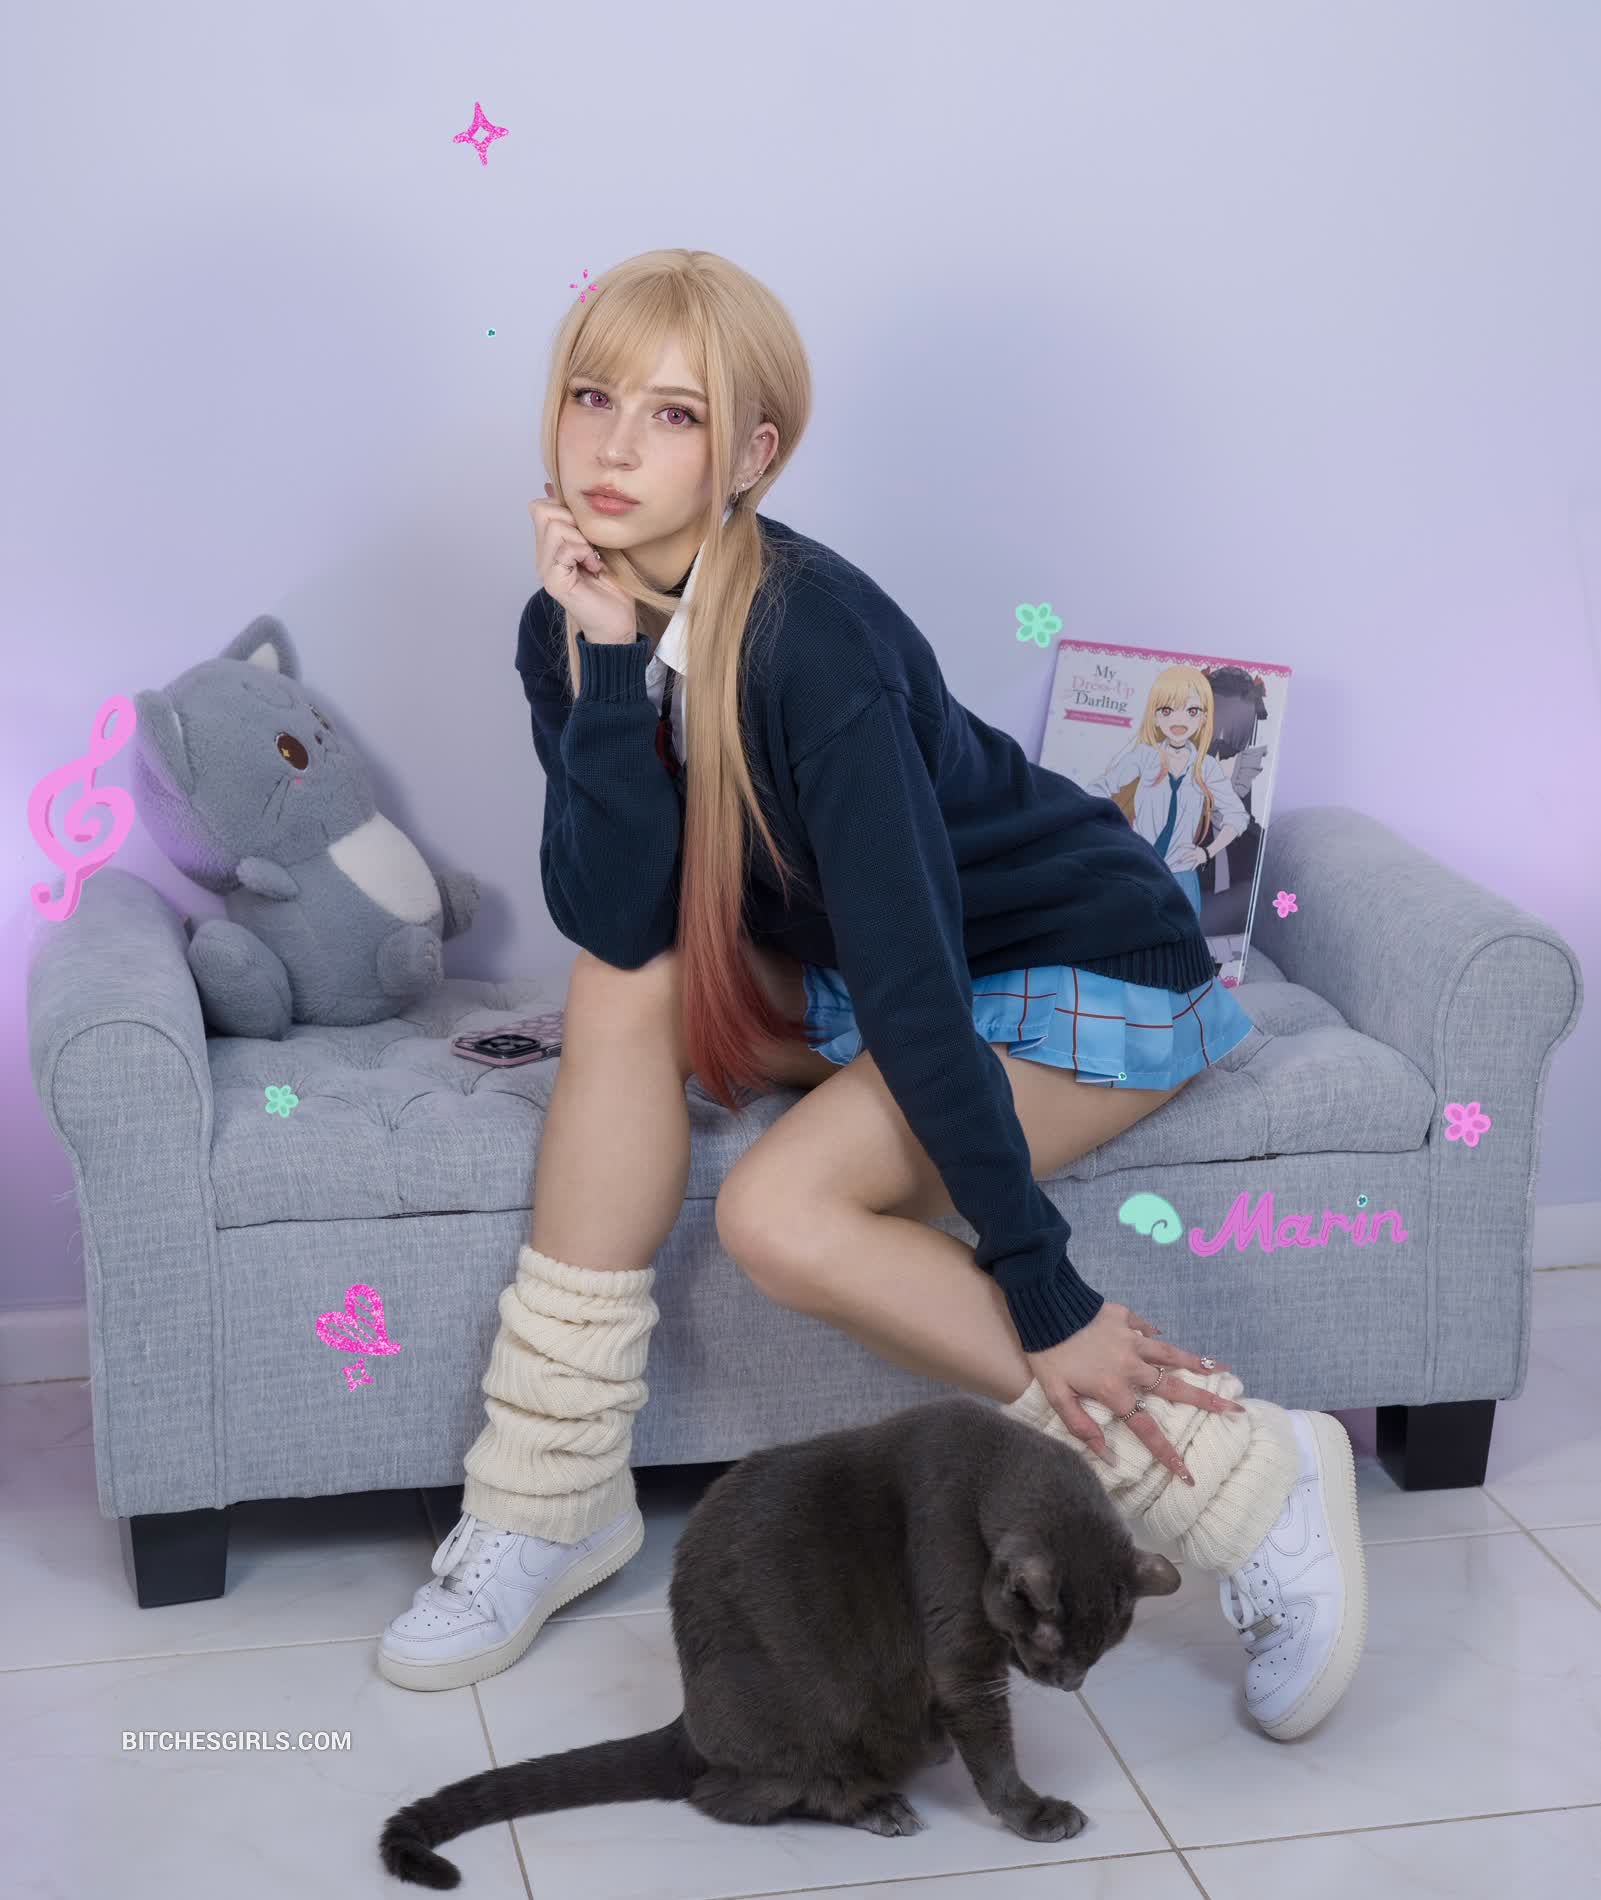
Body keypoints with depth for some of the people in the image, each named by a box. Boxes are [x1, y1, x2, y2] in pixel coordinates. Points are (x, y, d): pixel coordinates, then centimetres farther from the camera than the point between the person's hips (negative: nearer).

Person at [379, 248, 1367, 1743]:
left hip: (1086, 965, -7)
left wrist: (1043, 1289, -32)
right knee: (626, 979, -19)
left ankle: (1252, 1484, -17)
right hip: (861, 973, 7)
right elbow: (615, 924, -21)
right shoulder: (571, 626, -8)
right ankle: (549, 1500, -10)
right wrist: (605, 659, -29)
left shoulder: (811, 635, -29)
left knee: (783, 1213, -27)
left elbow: (915, 974, -33)